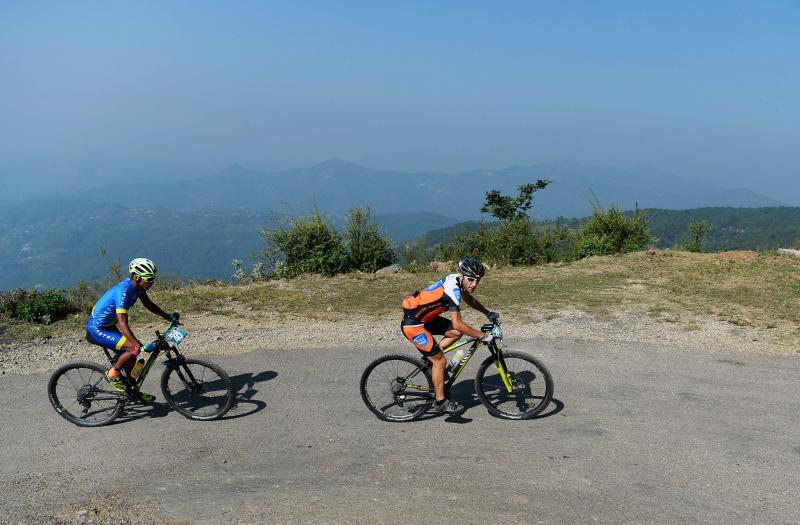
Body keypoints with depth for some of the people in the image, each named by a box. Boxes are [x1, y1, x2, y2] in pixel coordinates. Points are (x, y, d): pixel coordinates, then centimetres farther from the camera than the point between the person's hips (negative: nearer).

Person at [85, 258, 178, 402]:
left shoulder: (136, 286, -5)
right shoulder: (123, 291, -31)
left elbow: (148, 304, 14)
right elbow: (122, 323, -37)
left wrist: (168, 316, 6)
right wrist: (141, 346, -42)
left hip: (108, 326, 9)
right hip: (96, 330, -9)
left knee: (131, 357, 12)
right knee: (134, 348, -23)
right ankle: (113, 373, -2)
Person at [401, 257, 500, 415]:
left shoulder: (456, 280, 0)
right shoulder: (452, 290, -27)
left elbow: (470, 300, 21)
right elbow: (458, 323, -30)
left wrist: (488, 313, 13)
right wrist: (483, 336, -23)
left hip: (424, 317, 9)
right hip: (412, 324, -9)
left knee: (457, 333, 3)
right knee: (440, 361, -5)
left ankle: (430, 358, 13)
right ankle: (441, 403, 7)